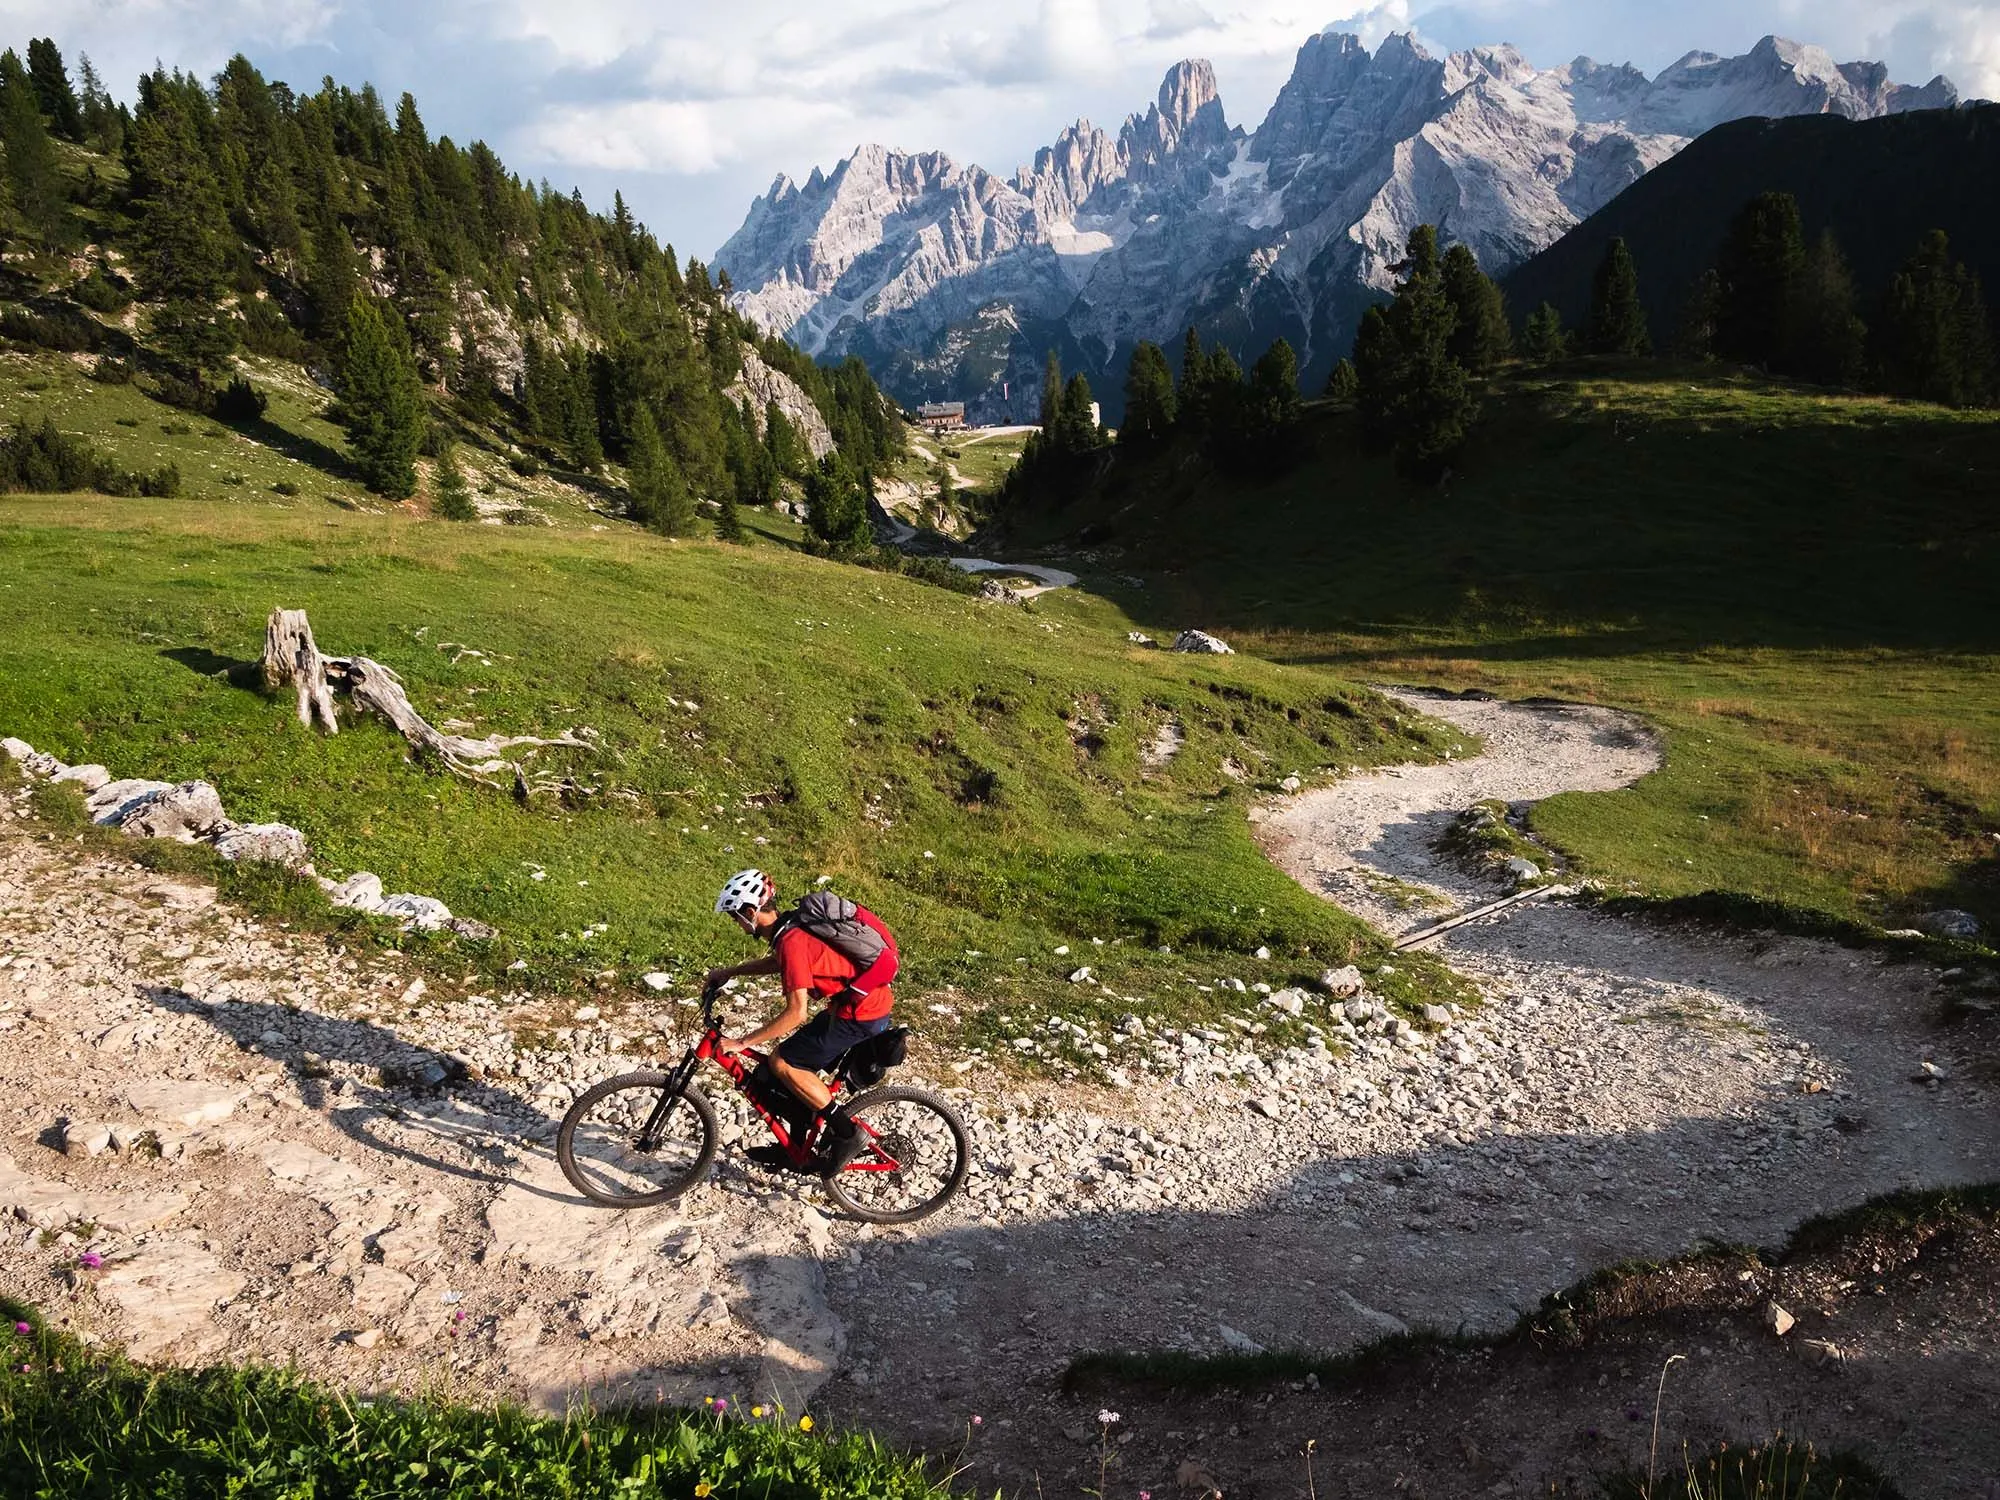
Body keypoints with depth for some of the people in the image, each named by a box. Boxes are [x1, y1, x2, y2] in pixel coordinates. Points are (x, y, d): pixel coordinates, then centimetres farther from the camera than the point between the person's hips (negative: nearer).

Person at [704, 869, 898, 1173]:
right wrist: (729, 973, 26)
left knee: (783, 1063, -5)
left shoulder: (792, 941, -22)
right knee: (801, 1067, 18)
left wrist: (741, 1043, -18)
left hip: (860, 1015, -10)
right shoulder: (791, 926, 7)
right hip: (874, 1003, 10)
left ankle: (846, 1134, -1)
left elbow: (796, 1013, -24)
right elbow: (778, 961, 31)